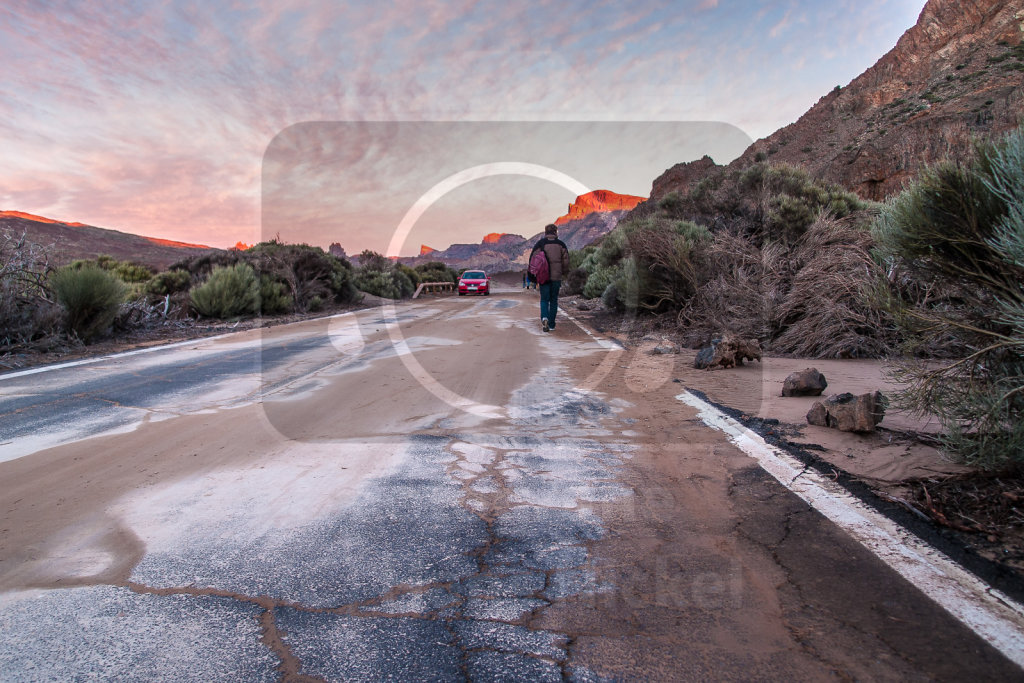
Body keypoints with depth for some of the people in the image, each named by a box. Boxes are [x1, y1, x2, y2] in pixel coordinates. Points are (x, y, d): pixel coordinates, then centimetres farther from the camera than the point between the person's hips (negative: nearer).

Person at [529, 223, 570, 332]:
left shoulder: (540, 243, -1)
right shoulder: (561, 244, 2)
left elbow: (532, 258, -2)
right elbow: (566, 261, 0)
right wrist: (563, 272, 16)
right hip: (556, 276, 1)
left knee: (544, 299, 8)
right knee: (553, 300, 11)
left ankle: (544, 318, -18)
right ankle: (551, 324, 11)